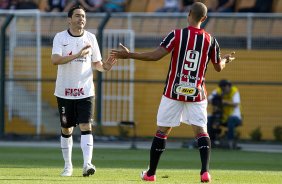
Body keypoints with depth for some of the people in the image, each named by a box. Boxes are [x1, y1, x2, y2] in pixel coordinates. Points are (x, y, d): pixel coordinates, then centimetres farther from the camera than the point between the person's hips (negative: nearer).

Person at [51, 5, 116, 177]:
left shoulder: (90, 38, 3)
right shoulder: (60, 37, -5)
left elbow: (96, 63, 9)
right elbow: (55, 60, -19)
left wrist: (104, 66, -14)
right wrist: (77, 55, -29)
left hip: (85, 90, 0)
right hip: (65, 91, 0)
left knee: (86, 127, -14)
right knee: (66, 130, 8)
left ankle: (87, 164, -23)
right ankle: (68, 165, 22)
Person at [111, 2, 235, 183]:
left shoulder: (177, 35, -10)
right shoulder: (211, 40, -1)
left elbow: (156, 55, -16)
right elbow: (218, 67, 11)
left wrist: (129, 55, -8)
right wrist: (226, 60, 35)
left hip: (174, 92, -1)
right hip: (197, 93, 1)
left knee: (162, 131, 8)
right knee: (201, 130, 5)